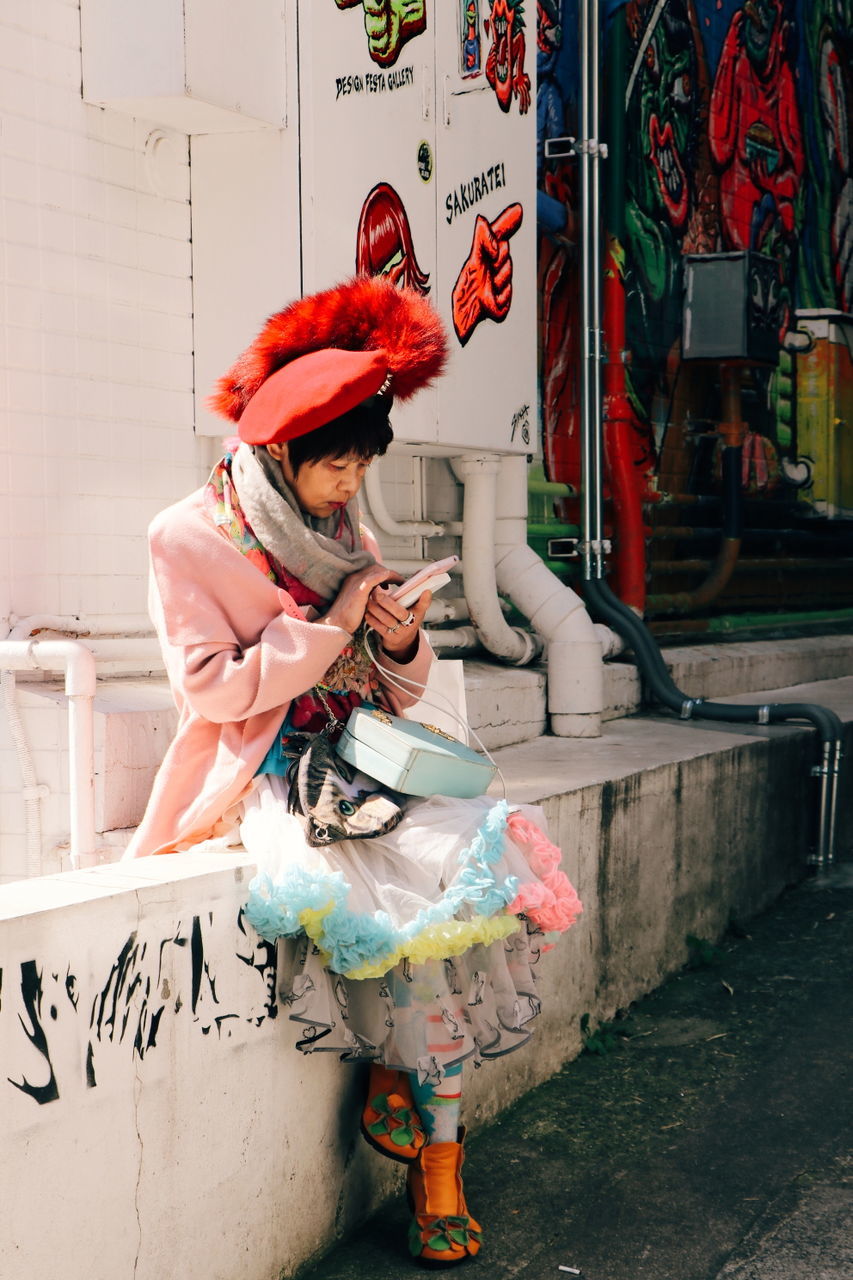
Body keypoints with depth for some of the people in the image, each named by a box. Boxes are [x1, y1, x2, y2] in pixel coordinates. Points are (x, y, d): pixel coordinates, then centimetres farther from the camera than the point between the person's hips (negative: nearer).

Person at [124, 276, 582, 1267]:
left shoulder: (346, 536, 15)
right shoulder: (188, 539, -3)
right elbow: (209, 685, -13)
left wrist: (403, 642, -6)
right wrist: (330, 625, -13)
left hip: (362, 756, 6)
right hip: (270, 773, -6)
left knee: (480, 845, -24)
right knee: (418, 878, -30)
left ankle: (394, 1082, -11)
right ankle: (438, 1156, -13)